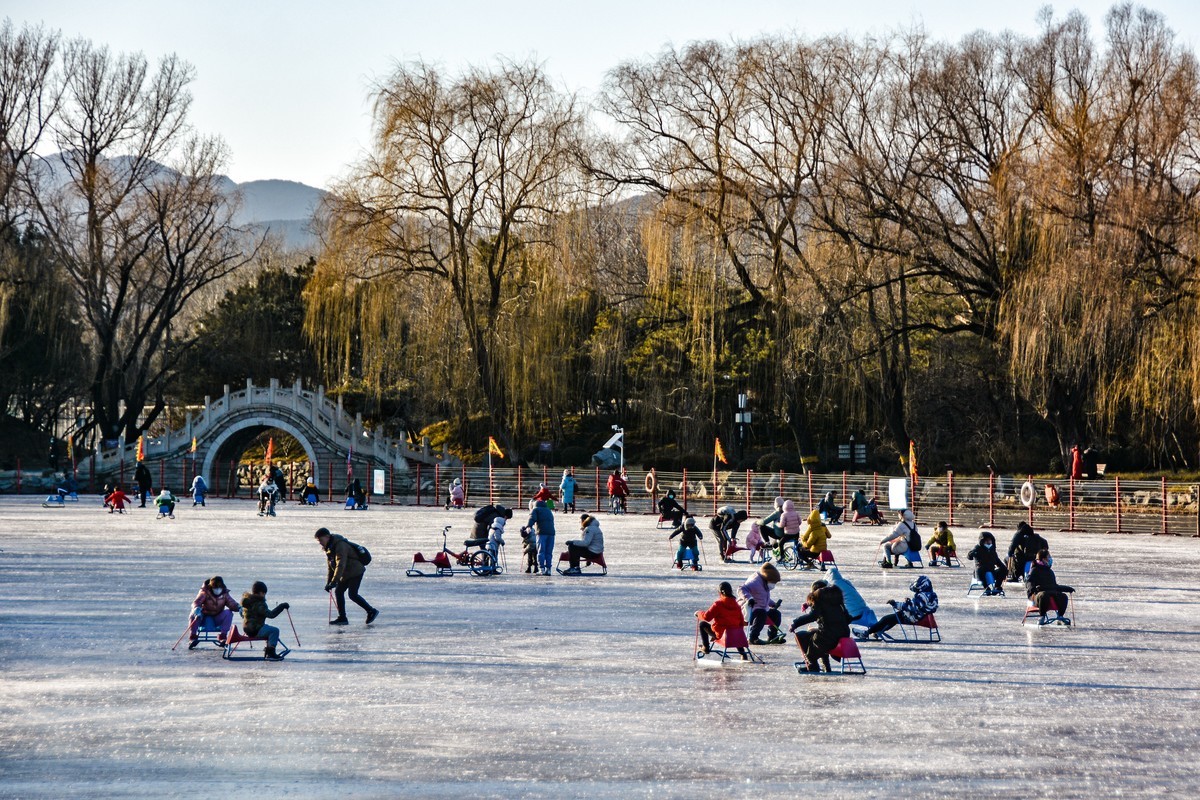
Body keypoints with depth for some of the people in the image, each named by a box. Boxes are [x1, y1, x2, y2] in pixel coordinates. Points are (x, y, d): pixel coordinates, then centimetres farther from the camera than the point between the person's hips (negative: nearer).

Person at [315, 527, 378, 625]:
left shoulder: (340, 545, -24)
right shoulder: (328, 548, 8)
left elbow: (340, 565, -31)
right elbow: (331, 566, 16)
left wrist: (334, 581, -34)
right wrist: (328, 582, 9)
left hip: (356, 571, -10)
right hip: (346, 574, 10)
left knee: (352, 594, -15)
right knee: (338, 591, 3)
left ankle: (371, 611, -5)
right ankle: (342, 618, 6)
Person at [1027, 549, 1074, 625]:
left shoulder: (1050, 572, 28)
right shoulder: (1035, 570, 7)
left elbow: (1054, 586, 35)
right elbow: (1029, 582, -7)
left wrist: (1067, 588, 30)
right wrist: (1031, 588, -31)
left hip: (1051, 592, 6)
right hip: (1037, 593, -6)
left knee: (1063, 596, -23)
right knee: (1044, 595, -42)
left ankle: (1060, 618, -11)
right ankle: (1042, 617, -28)